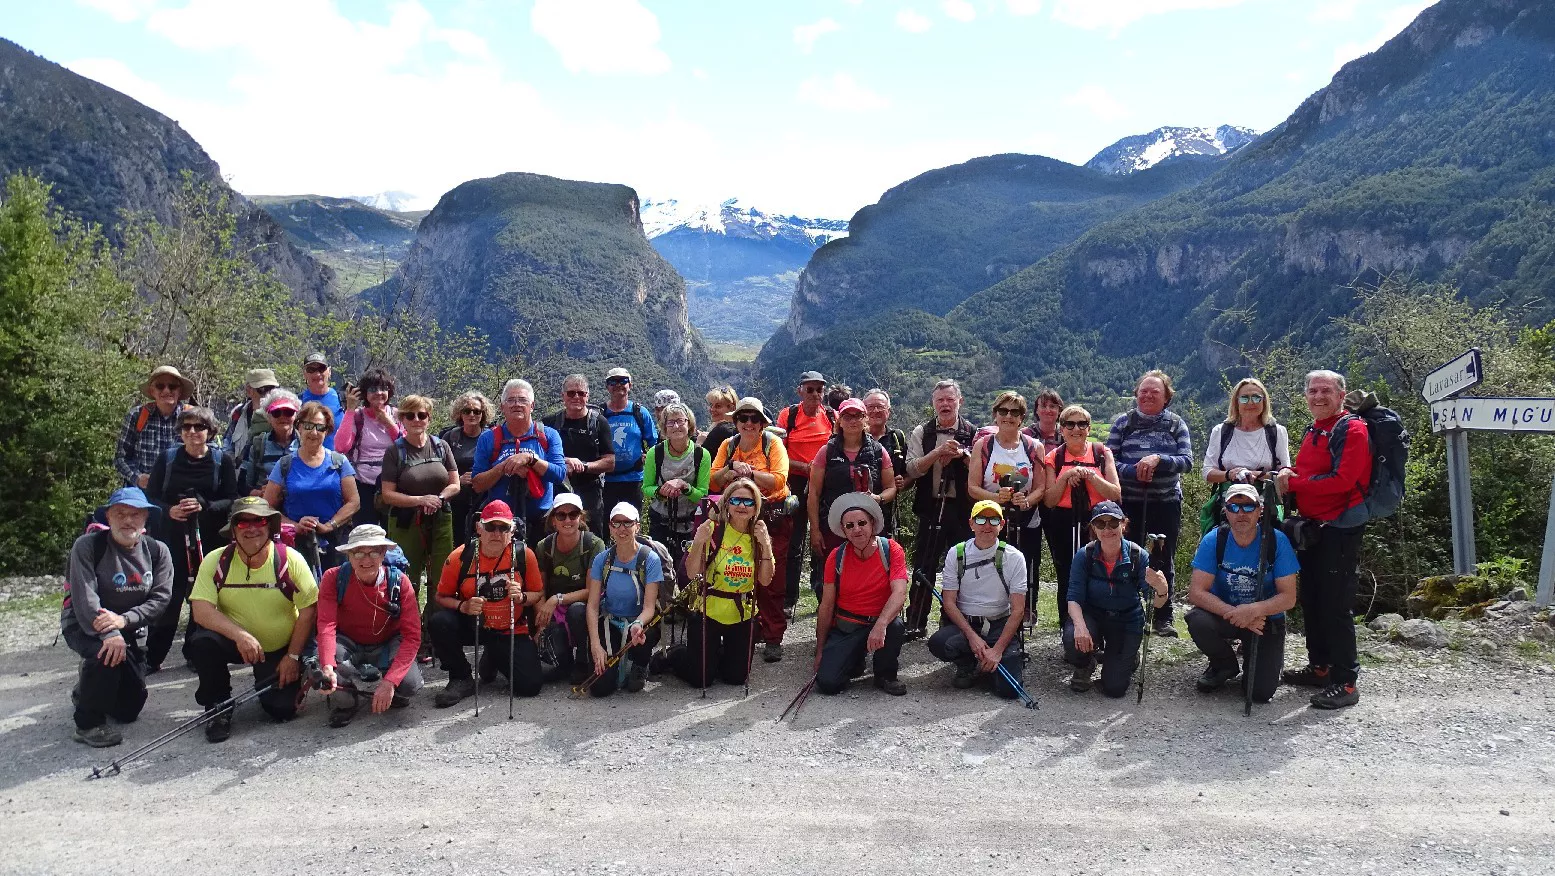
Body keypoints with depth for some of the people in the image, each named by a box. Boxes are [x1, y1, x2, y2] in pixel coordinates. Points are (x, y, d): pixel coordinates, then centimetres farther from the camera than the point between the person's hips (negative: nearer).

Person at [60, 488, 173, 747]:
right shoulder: (87, 546, -16)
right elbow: (84, 598, -26)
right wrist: (109, 634, -38)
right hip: (83, 624, -4)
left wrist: (124, 620, -30)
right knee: (106, 652, -39)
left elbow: (161, 597, -13)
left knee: (129, 709, 7)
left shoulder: (157, 551, -5)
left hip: (131, 629, 4)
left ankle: (86, 690, 41)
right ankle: (88, 723, -18)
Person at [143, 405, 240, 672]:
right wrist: (169, 510, -12)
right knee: (167, 599, -4)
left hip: (210, 539, -1)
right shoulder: (168, 459, 6)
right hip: (173, 538, 1)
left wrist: (204, 506, -18)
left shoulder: (222, 460, 2)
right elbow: (151, 496, 7)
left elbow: (232, 500, -2)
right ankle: (152, 657, 5)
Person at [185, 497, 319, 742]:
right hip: (233, 641, 1)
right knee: (201, 641, -30)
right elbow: (201, 609, -20)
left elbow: (308, 609, -10)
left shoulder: (290, 559, -15)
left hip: (280, 649, -1)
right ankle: (218, 708, -7)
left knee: (283, 709, -14)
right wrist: (240, 635, -34)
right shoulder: (216, 561, -12)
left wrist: (293, 656, -11)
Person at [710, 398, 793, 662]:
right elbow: (713, 481, 2)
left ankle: (773, 637, -1)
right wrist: (733, 466, -13)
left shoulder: (773, 444, -2)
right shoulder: (729, 446, 10)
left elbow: (779, 480, -15)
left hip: (773, 519, -4)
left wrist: (748, 472, -17)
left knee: (770, 579, -6)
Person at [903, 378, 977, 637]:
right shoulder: (921, 433, 6)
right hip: (931, 507, 0)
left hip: (963, 509, 0)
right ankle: (915, 623, 9)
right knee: (924, 567, 2)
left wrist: (963, 455, -17)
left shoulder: (973, 433, 4)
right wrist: (938, 452, -18)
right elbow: (912, 470, -6)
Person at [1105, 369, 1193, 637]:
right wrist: (1133, 471, -18)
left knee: (1164, 559, 5)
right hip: (1129, 502, 0)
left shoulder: (1176, 425, 5)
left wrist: (1158, 459, -21)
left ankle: (1163, 617, 15)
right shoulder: (1123, 423, 5)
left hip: (1166, 502, 0)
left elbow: (1187, 462, -5)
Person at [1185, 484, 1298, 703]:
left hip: (1267, 619, -1)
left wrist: (1254, 610, -32)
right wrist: (1234, 613, -30)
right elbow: (1196, 592, -18)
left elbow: (1288, 597, -14)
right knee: (1196, 620, -33)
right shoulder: (1214, 540, -14)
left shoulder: (1276, 541, -15)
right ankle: (1225, 666, 1)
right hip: (1224, 615, 1)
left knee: (1261, 691, -17)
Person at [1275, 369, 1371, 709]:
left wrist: (1293, 484, -16)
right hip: (1311, 527, 9)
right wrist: (1287, 475, 2)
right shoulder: (1312, 432, 15)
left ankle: (1345, 682, -1)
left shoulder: (1353, 430, -11)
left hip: (1339, 529, -9)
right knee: (1311, 601, 15)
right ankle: (1320, 667, 27)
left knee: (1335, 606, -7)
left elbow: (1342, 480, -22)